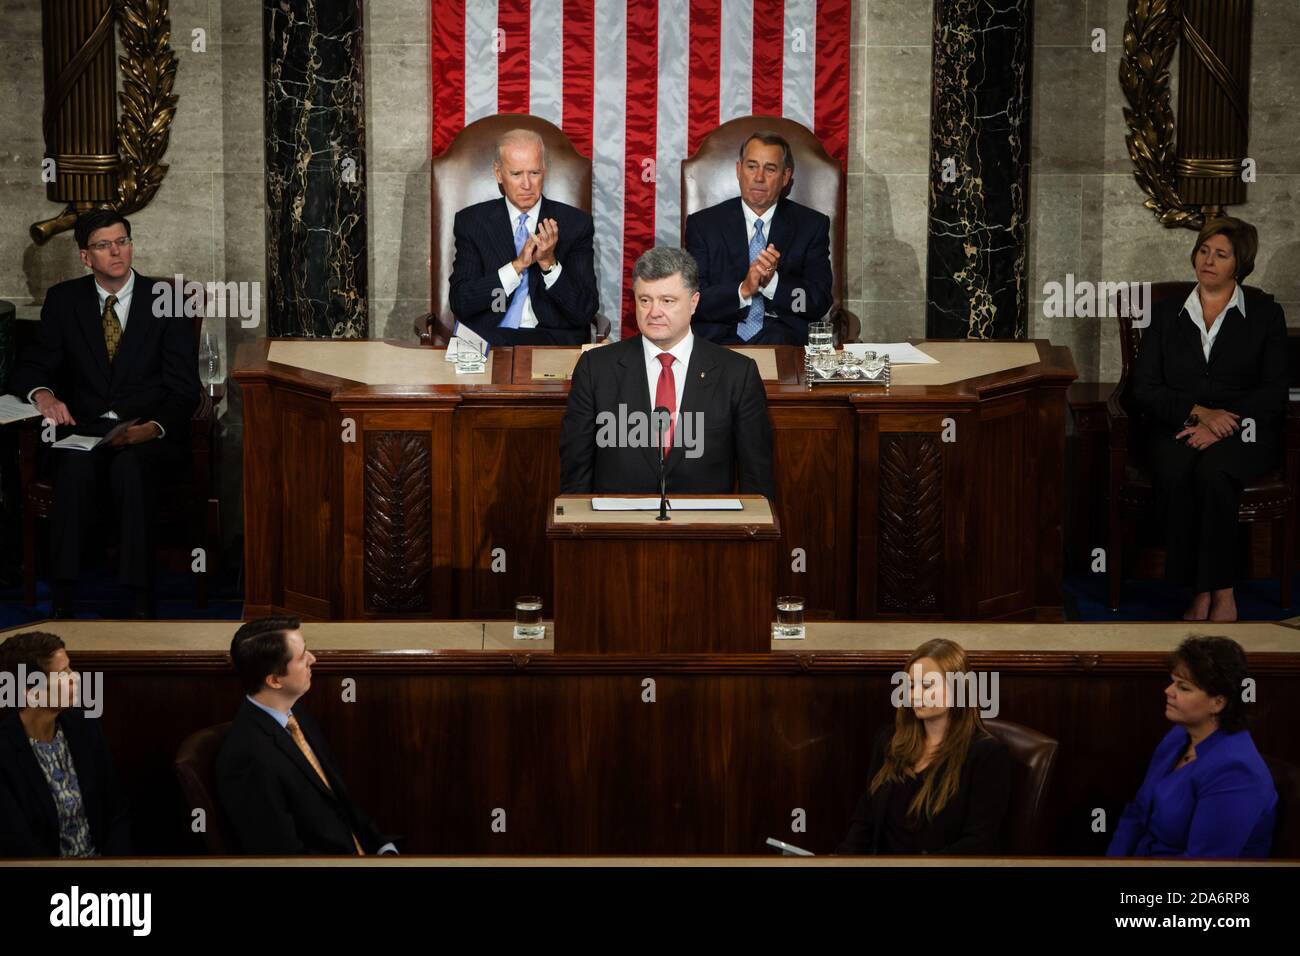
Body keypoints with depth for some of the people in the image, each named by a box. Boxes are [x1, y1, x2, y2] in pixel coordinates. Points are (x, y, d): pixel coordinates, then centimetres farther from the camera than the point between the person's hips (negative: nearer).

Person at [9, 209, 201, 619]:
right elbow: (32, 366, 9)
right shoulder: (64, 300, 10)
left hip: (151, 434, -1)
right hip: (84, 429, 2)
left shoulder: (165, 301, 3)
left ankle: (142, 604, -35)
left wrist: (153, 429, -22)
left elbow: (184, 389, -1)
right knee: (76, 466, -34)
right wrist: (43, 393, -17)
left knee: (129, 467, -36)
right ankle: (63, 603, -34)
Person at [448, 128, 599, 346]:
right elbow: (459, 303, -3)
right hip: (488, 336, 0)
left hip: (553, 338, 0)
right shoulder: (471, 221, 7)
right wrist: (518, 265, -13)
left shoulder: (576, 223, 5)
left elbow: (585, 311, 0)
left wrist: (549, 262, -15)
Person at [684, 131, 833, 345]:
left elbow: (820, 304, 2)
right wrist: (743, 290, -18)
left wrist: (772, 282, -14)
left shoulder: (812, 225, 10)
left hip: (783, 340, 1)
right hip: (719, 340, -1)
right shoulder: (702, 224, 8)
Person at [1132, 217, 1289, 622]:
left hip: (1243, 432, -2)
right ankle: (1202, 592, -29)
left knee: (1213, 471, -36)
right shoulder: (1167, 315, 15)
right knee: (1175, 472, -34)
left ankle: (1217, 592, -29)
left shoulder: (1265, 314, 9)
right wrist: (1197, 411, -12)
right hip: (1177, 428, 2)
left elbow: (1273, 391, 0)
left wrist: (1220, 425, -15)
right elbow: (1144, 389, 6)